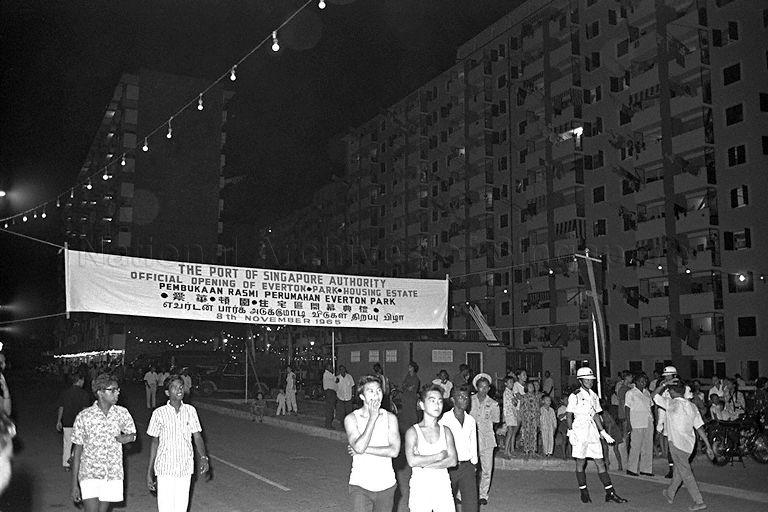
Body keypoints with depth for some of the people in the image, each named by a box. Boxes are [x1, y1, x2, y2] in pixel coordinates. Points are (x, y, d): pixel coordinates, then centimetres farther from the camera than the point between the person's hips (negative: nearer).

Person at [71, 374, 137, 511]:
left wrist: (119, 438, -9)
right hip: (90, 474, -3)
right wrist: (74, 485, -4)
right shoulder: (83, 416, -8)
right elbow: (77, 451, -3)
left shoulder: (122, 413, -1)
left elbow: (132, 436, 15)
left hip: (113, 474, 3)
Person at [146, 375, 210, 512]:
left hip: (185, 469, 2)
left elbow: (197, 437, 3)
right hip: (165, 469, -2)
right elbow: (155, 442, 1)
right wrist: (149, 472, 1)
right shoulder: (159, 413, -6)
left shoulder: (190, 411, -1)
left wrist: (203, 457, -16)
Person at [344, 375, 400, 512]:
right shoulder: (351, 418, -5)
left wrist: (364, 449, -13)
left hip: (386, 485, 2)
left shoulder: (390, 418, 1)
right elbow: (359, 447, -20)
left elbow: (394, 451, -10)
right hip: (360, 485, -2)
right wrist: (373, 418, -18)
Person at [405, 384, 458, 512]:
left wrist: (423, 463, -13)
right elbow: (412, 461, -17)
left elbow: (453, 461, -5)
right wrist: (440, 456, -11)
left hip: (443, 487, 3)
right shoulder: (413, 432, -3)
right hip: (420, 487, -2)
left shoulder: (446, 431, 7)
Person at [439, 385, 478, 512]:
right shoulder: (445, 419, -7)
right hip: (449, 467, -3)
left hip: (467, 466, 3)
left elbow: (473, 443, 14)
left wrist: (474, 464, 12)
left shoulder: (471, 420, 8)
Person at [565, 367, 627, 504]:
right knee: (580, 462, 1)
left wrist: (603, 433, 16)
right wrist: (570, 432, -12)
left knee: (600, 463, 4)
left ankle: (610, 493, 5)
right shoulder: (575, 396, -4)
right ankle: (583, 492, 12)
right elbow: (569, 415, -4)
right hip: (579, 430, -5)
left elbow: (596, 415, 18)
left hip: (593, 430, 5)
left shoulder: (594, 396, 14)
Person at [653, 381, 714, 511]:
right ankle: (670, 494, 35)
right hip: (689, 442, 8)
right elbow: (700, 427, 5)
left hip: (677, 443, -8)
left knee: (686, 473, -4)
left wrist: (665, 384, -3)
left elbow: (655, 395, -2)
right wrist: (708, 446, 7)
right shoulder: (692, 406, 7)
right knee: (678, 469, 21)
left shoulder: (673, 404, -11)